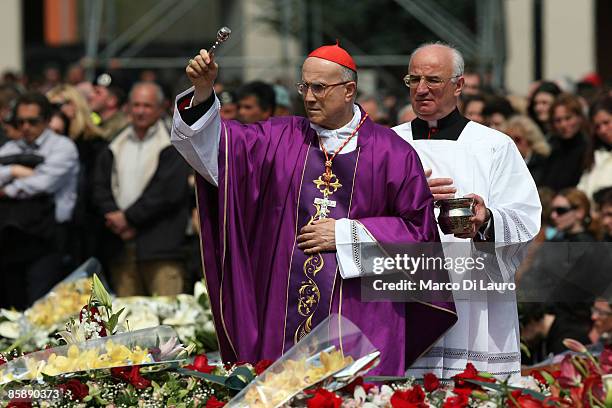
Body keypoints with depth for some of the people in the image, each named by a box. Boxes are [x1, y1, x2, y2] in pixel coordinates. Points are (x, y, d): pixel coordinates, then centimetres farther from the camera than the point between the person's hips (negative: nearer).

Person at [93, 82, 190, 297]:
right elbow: (100, 188, 12)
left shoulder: (173, 147, 2)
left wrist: (129, 217, -8)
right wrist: (114, 216, -7)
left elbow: (169, 191, -9)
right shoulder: (116, 148, 20)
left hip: (160, 247, -5)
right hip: (120, 246, 5)